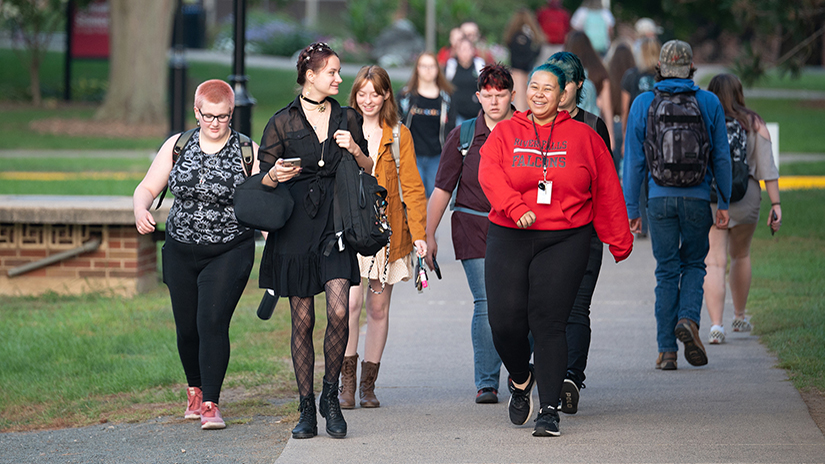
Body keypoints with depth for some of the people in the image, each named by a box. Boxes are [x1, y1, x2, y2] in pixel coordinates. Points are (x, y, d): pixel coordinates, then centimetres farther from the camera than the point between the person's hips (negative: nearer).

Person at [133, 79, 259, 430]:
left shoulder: (248, 152, -3)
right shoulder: (176, 146, 4)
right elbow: (147, 188, 5)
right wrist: (141, 210, -16)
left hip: (230, 253, -3)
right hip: (181, 253, 3)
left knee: (213, 322, -17)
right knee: (187, 328, 8)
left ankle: (211, 404, -12)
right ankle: (195, 391, 35)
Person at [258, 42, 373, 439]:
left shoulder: (347, 119, 10)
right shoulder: (282, 122, 3)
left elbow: (369, 172, 16)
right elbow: (263, 179, 5)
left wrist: (355, 150, -4)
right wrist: (276, 175, -17)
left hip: (335, 224, 1)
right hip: (295, 226, -1)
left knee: (338, 311, -15)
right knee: (302, 320, 1)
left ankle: (330, 397, 2)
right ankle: (307, 408, 9)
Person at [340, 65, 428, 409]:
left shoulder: (399, 136, 7)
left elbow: (412, 187, 5)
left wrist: (419, 233, -4)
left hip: (386, 231, 1)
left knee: (378, 307, 4)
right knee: (351, 301, -15)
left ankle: (368, 384, 13)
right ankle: (347, 384, -8)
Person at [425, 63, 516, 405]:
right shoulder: (463, 136, 4)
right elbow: (443, 187, 8)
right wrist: (429, 234, 4)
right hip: (474, 228, 0)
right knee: (486, 304, -9)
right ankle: (486, 382, -4)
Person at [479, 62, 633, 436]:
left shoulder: (583, 136, 9)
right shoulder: (505, 132, 9)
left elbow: (606, 191, 11)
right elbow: (490, 173, -7)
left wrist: (620, 242, 10)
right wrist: (515, 208, -24)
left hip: (565, 241, -1)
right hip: (509, 238, 1)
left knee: (549, 322, -9)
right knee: (505, 320, -6)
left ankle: (549, 409, -4)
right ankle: (520, 380, 24)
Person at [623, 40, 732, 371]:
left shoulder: (643, 104, 1)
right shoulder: (709, 103, 2)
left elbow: (634, 160, 1)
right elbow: (721, 157, 3)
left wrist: (631, 208, 5)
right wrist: (724, 203, 10)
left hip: (660, 198, 0)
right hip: (697, 197, 0)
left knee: (667, 272, 5)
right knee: (694, 264, 16)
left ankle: (666, 350, 2)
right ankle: (688, 319, -11)